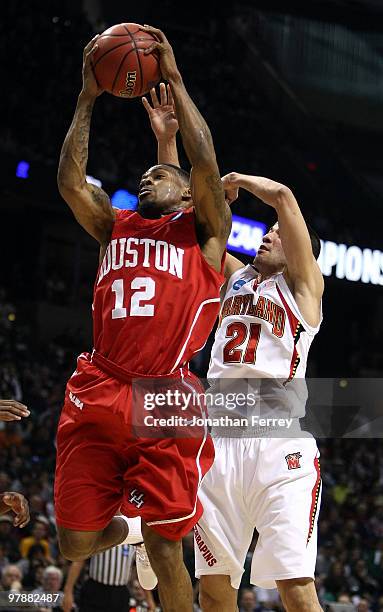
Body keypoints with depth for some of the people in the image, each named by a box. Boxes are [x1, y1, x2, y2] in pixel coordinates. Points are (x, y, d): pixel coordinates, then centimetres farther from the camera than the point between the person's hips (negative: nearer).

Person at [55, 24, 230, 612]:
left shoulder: (202, 230, 11)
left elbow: (205, 164, -3)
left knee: (166, 549, -5)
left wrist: (174, 80, 1)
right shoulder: (116, 228, 22)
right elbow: (70, 181, 10)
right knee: (75, 544, 2)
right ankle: (122, 529, 38)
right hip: (96, 397, 4)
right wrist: (88, 98, 7)